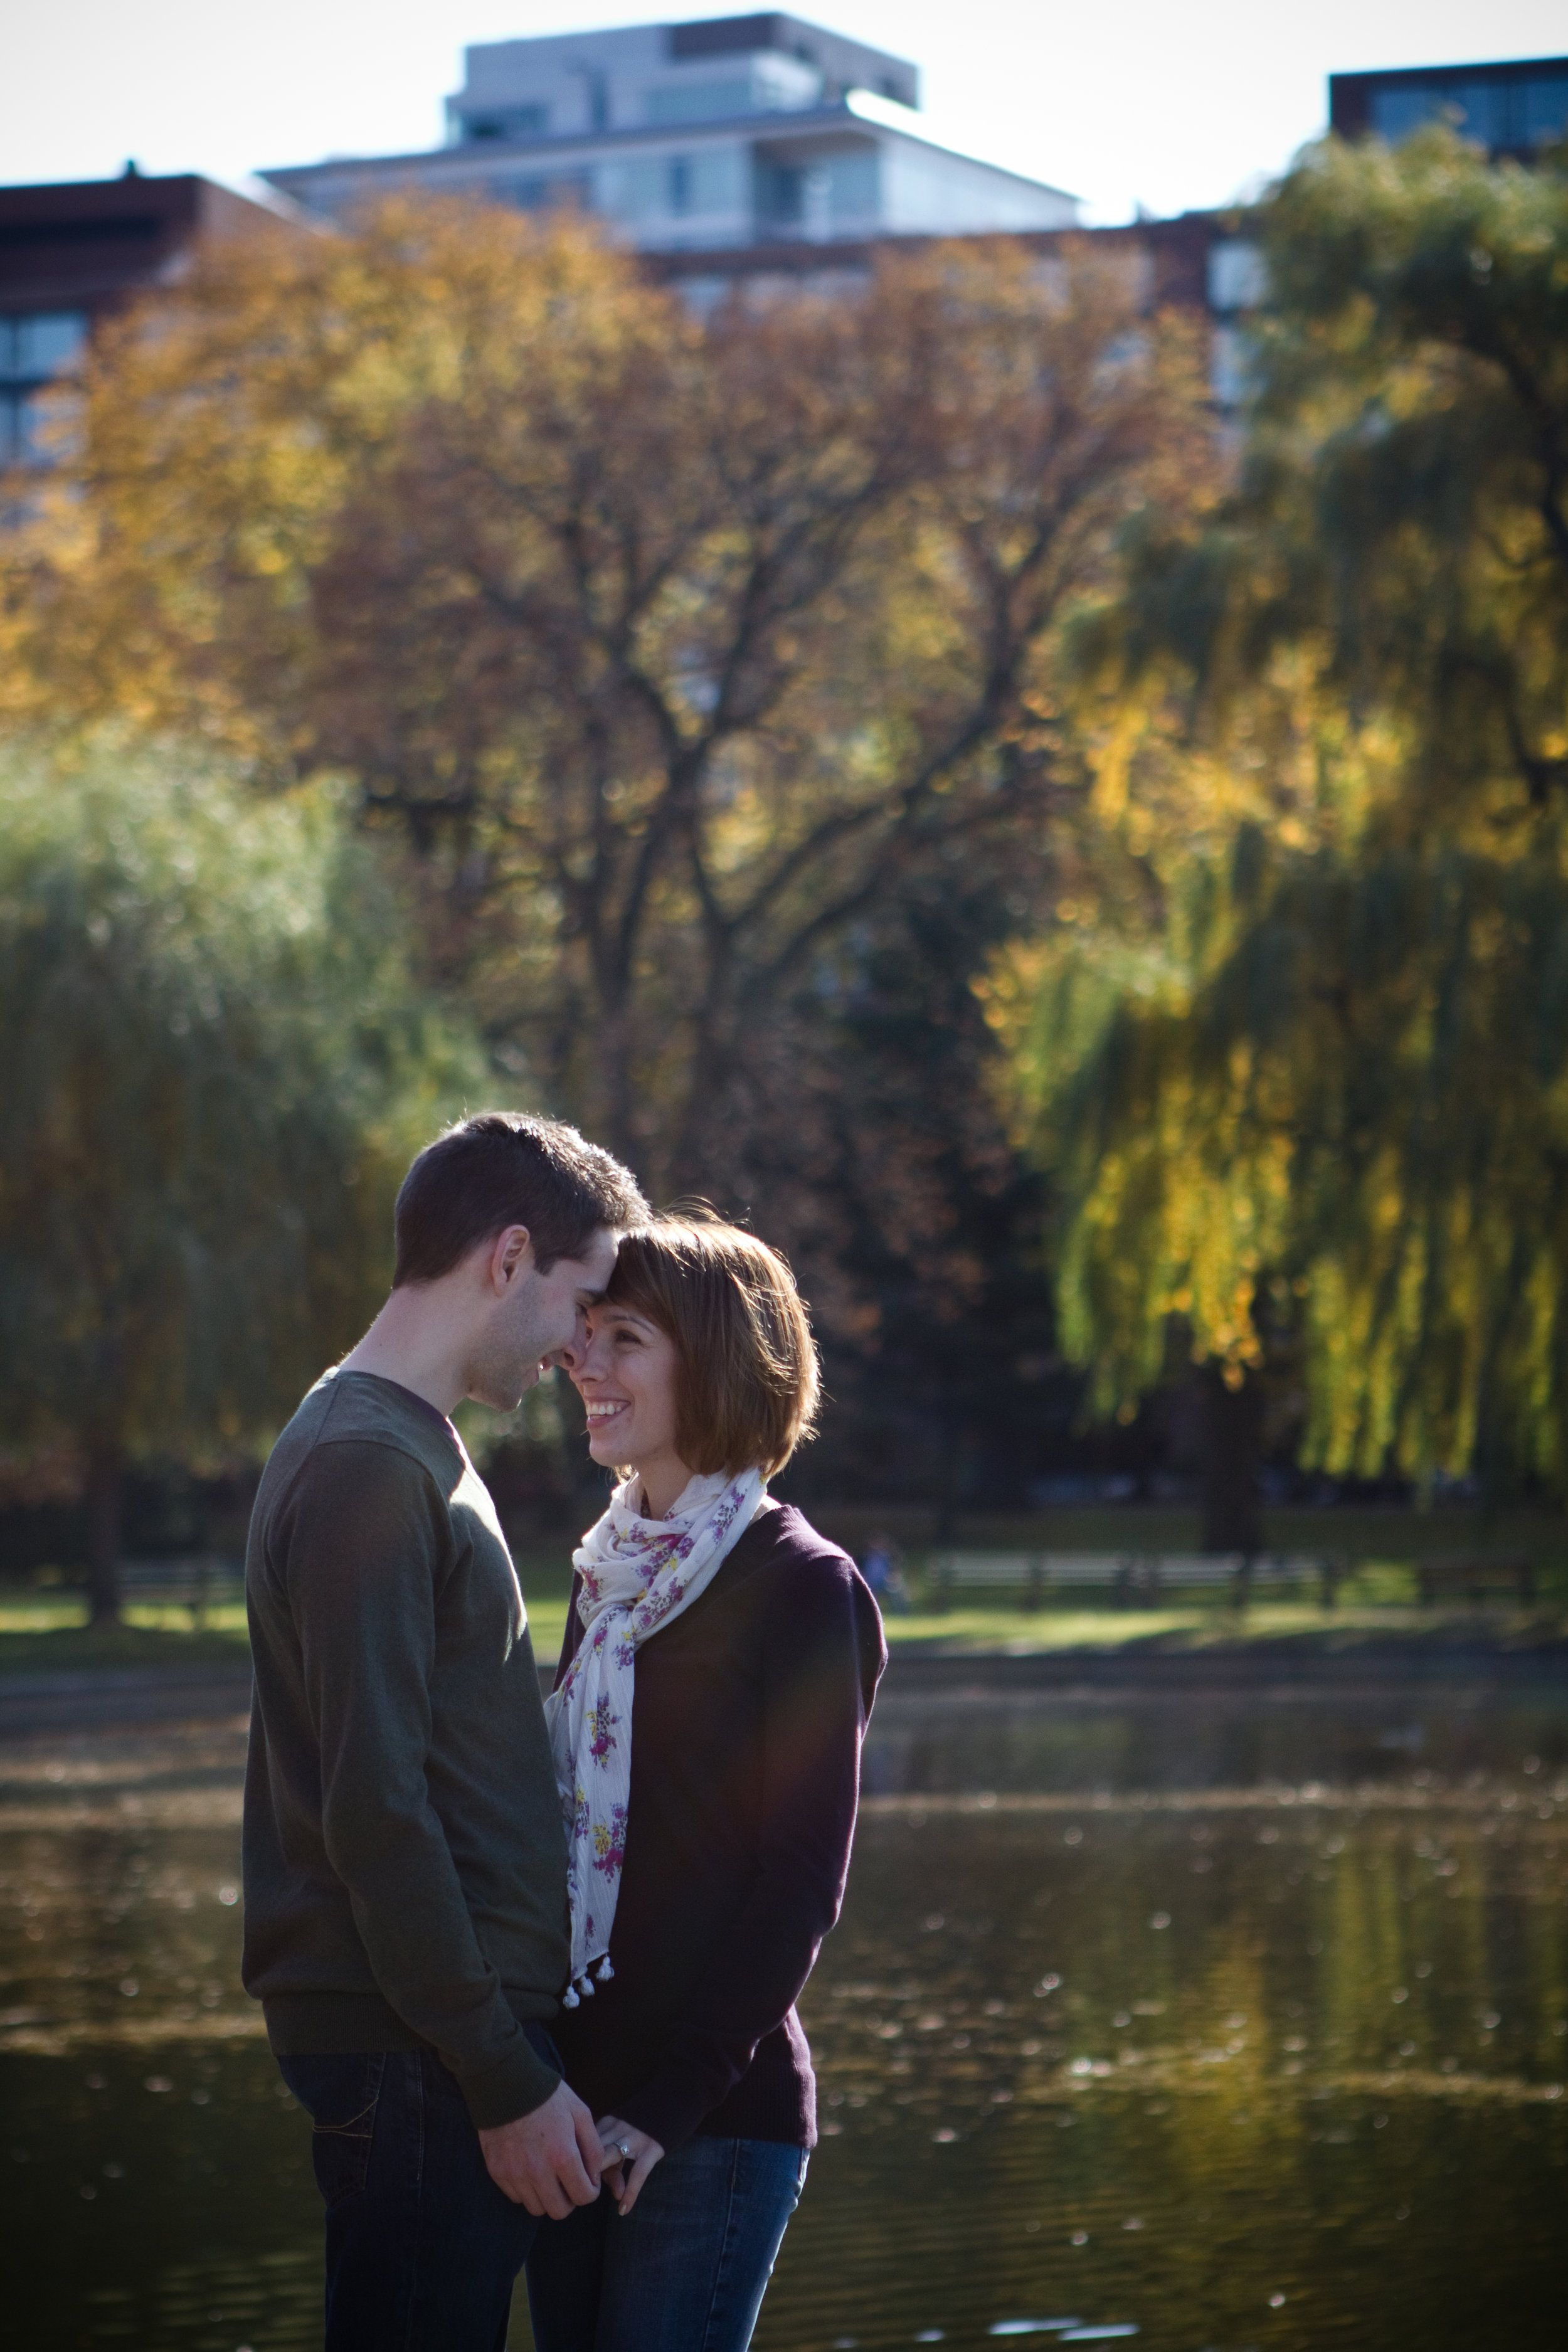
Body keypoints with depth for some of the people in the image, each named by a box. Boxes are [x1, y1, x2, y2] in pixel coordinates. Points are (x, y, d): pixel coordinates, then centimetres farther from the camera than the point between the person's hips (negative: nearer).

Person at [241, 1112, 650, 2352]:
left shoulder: (410, 1452, 19)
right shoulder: (369, 1468, -14)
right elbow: (374, 1811, -20)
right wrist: (506, 2082, -18)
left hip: (450, 2032, 10)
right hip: (416, 2054, -10)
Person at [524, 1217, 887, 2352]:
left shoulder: (797, 1585, -7)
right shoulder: (611, 1574, 13)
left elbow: (803, 1878, -11)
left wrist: (670, 2101, -15)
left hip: (714, 2116, -7)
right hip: (574, 2090, 7)